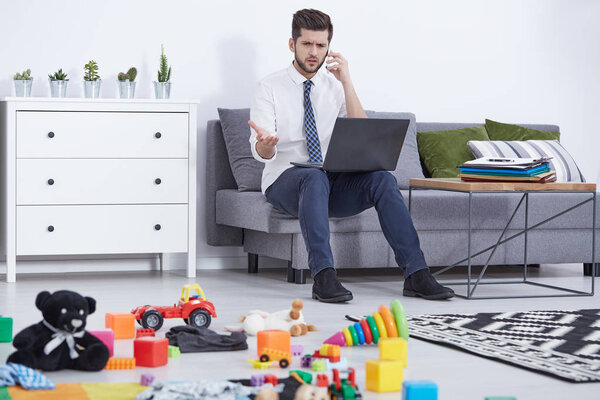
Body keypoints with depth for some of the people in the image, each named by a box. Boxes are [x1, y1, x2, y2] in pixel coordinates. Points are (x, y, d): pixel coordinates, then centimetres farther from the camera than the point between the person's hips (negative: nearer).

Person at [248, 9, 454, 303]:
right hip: (286, 180, -3)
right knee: (315, 177, -38)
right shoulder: (271, 88, 1)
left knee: (382, 179, -25)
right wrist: (265, 143, -36)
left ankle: (416, 274, -30)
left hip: (334, 182, 3)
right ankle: (323, 278, -44)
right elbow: (262, 153, -11)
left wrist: (346, 82, -11)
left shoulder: (336, 87, 11)